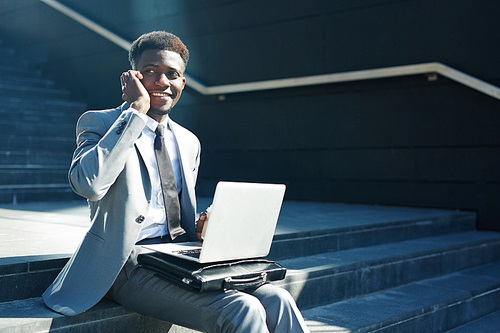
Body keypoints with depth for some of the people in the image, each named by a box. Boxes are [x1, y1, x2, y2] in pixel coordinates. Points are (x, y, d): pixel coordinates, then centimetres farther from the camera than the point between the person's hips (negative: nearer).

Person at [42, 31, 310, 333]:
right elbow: (88, 184, -23)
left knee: (276, 301, -18)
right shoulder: (98, 123, 0)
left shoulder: (189, 143, 17)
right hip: (128, 263, -6)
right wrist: (136, 109, -16)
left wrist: (200, 230, 1)